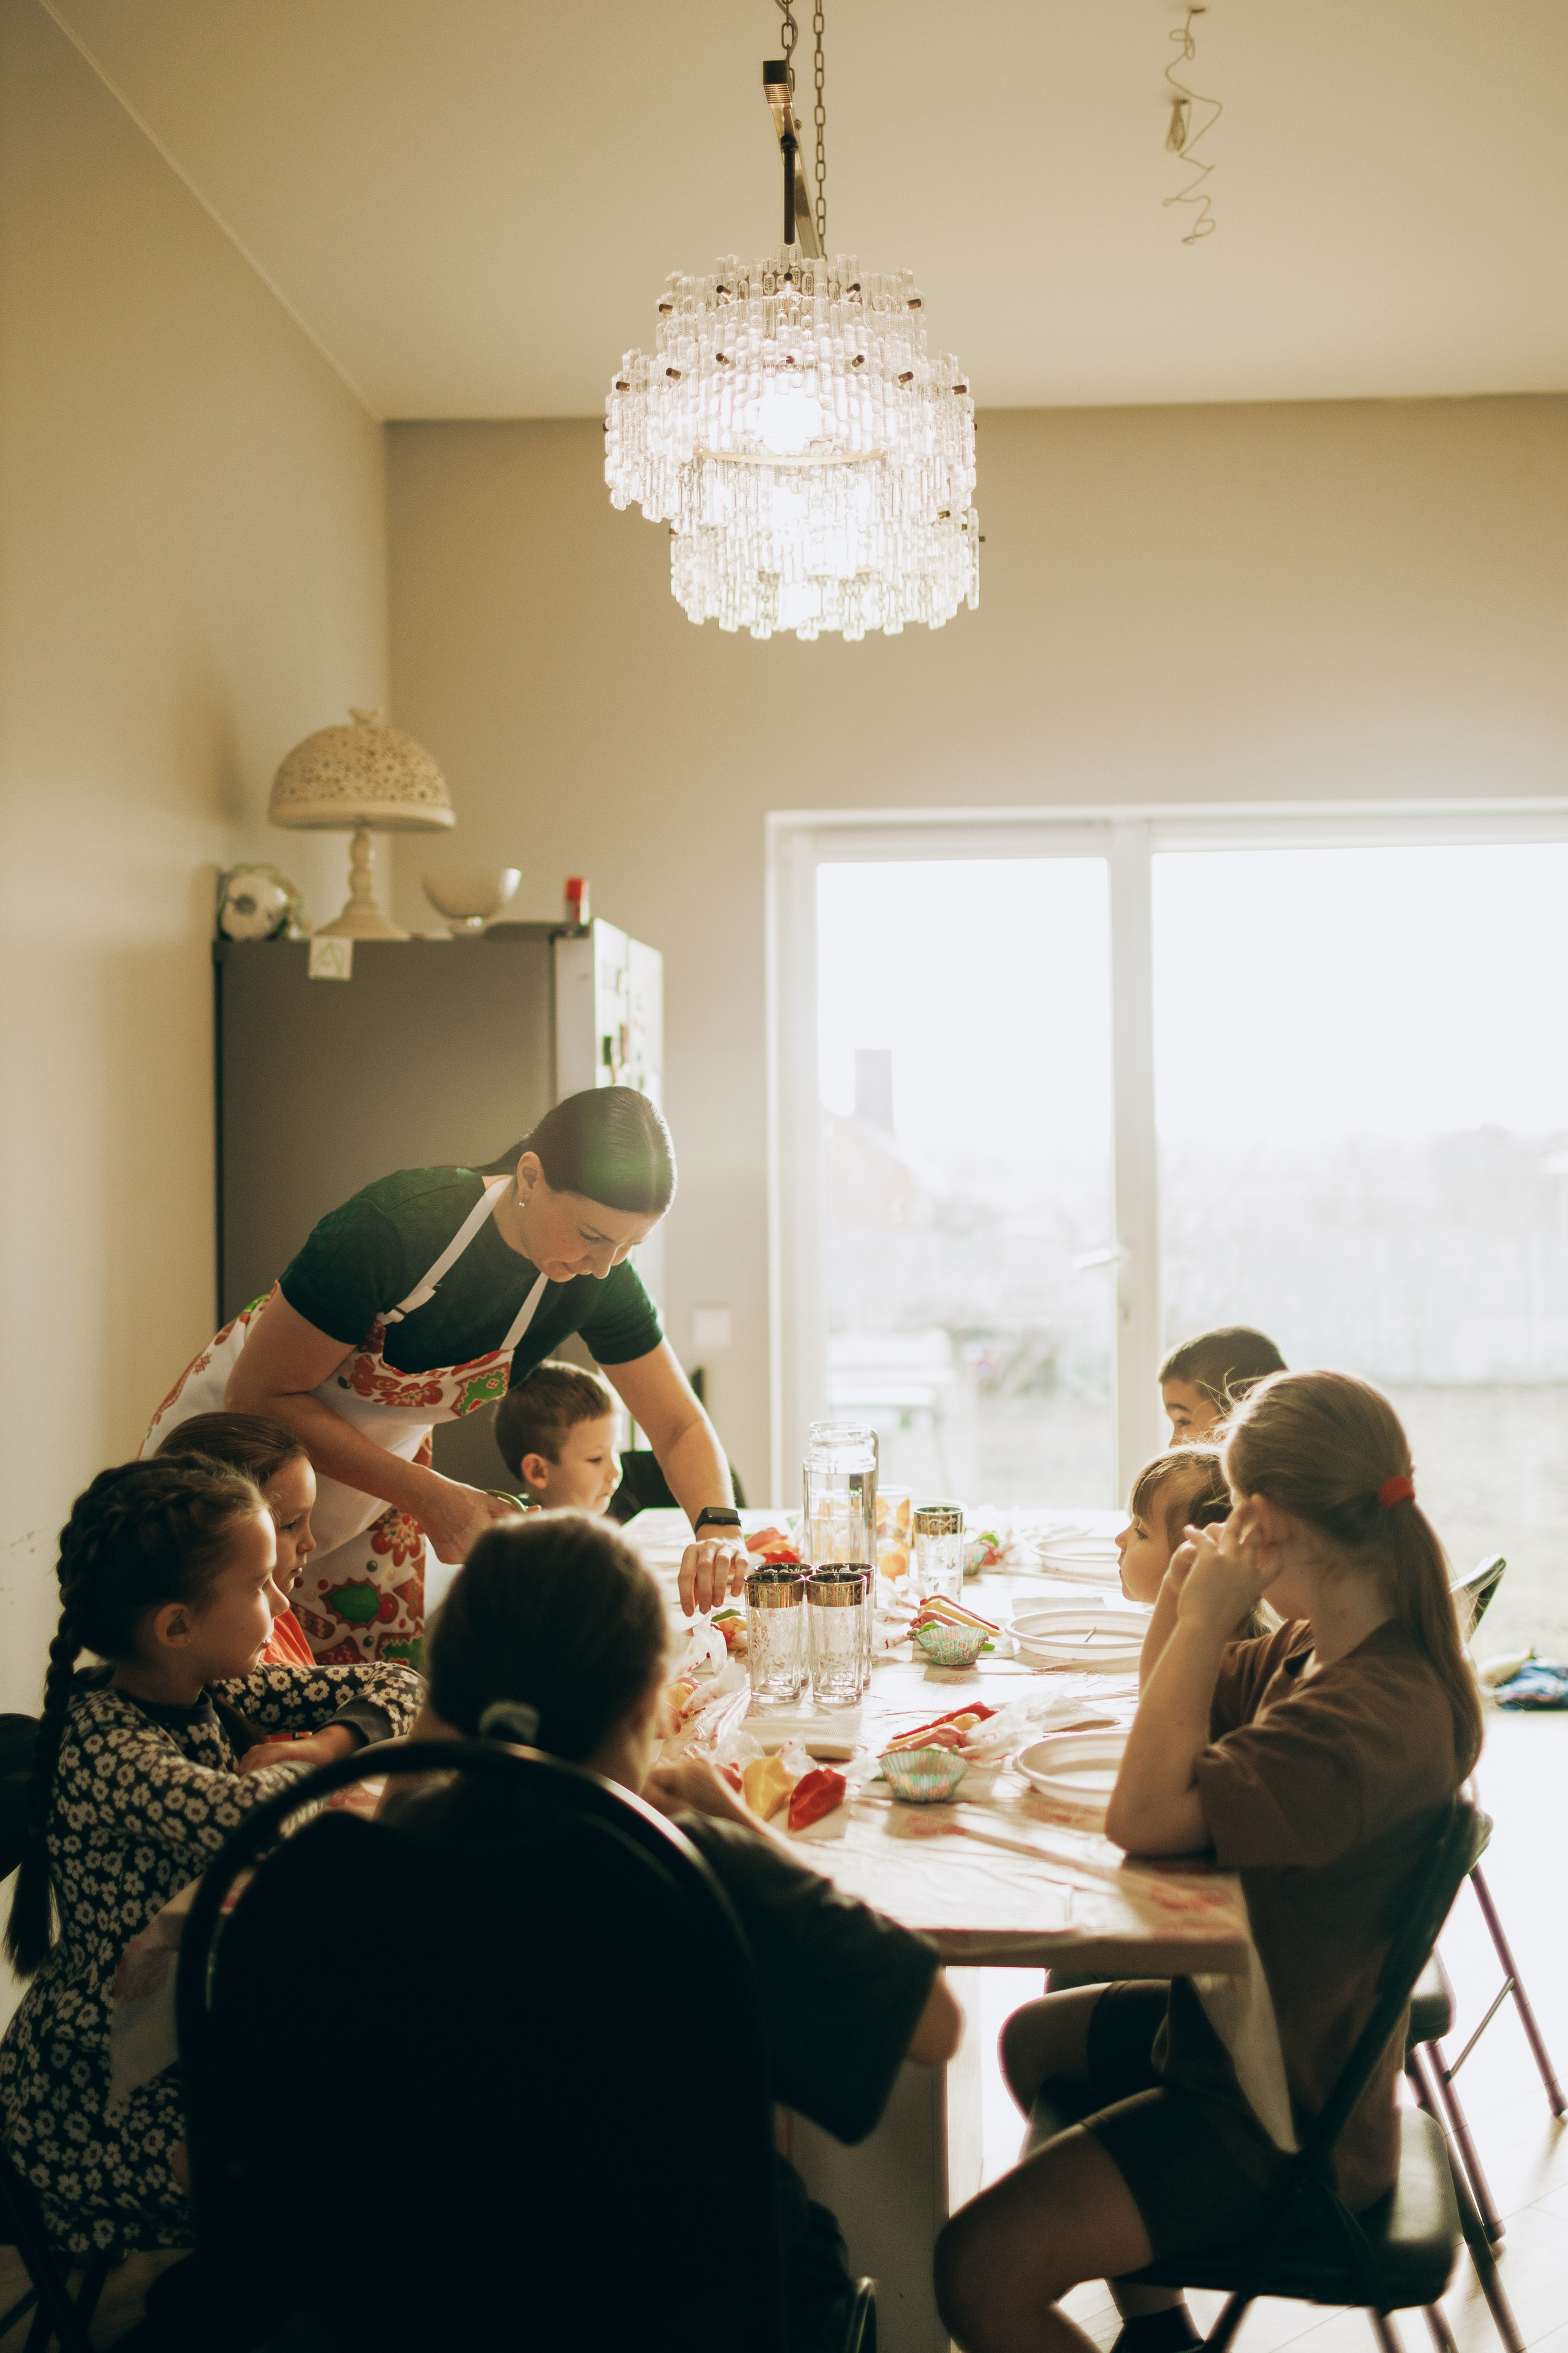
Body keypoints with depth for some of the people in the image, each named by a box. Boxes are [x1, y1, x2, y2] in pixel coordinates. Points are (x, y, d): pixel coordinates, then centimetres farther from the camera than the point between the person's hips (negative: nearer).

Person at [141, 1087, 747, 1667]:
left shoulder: (598, 1278, -19)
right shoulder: (394, 1226, -35)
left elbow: (681, 1428, -10)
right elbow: (258, 1396, -26)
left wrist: (718, 1526, -31)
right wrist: (428, 1496, -30)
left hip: (375, 1471, 5)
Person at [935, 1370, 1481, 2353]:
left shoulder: (1378, 1712, -32)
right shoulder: (1315, 1647, -2)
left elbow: (1146, 1813, -32)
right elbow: (1175, 1722, 14)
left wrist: (1204, 1620, -25)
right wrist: (1184, 1608, -6)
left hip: (1280, 2111, -10)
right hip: (1245, 2026, 10)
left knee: (981, 2270, -19)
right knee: (1033, 2040, 33)